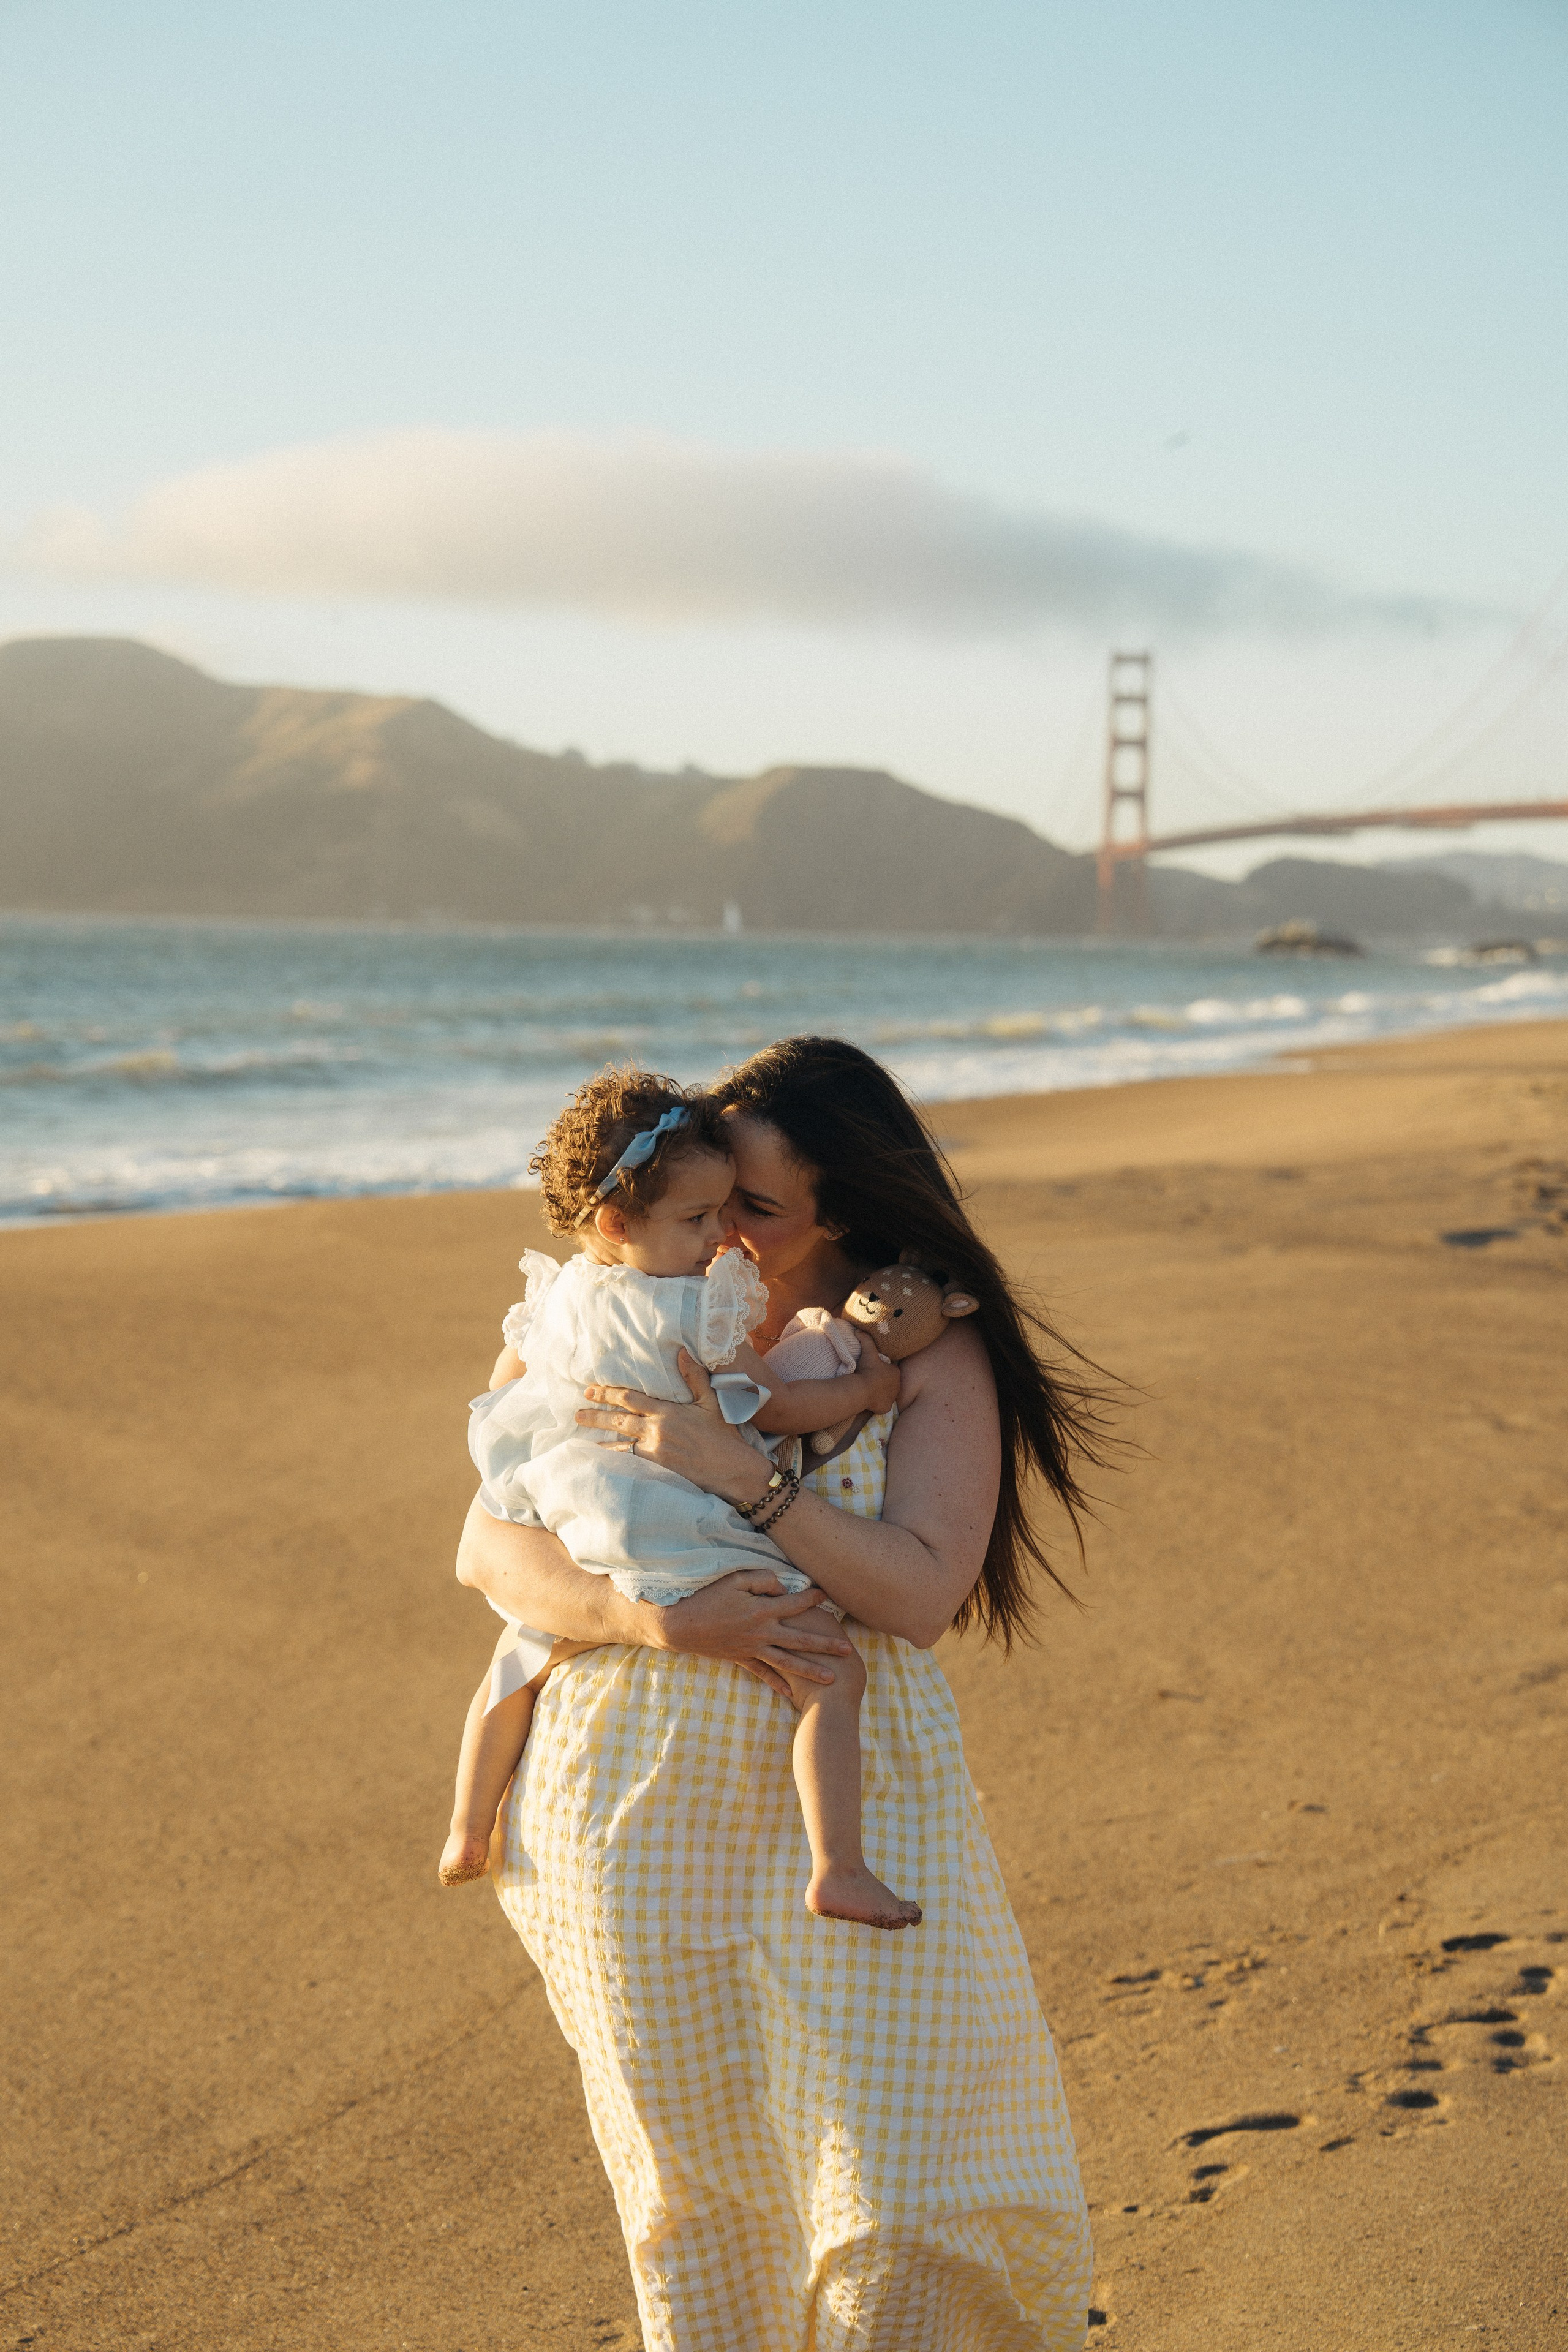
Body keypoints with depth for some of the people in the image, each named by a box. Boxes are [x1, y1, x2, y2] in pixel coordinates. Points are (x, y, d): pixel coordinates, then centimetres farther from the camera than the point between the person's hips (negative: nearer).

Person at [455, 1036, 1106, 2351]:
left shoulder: (928, 1354, -6)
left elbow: (920, 1590, -16)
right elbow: (490, 1547, -4)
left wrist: (734, 1471, -25)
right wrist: (653, 1620, -22)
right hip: (638, 1806, 2)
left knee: (900, 2180, -3)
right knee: (697, 2187, 12)